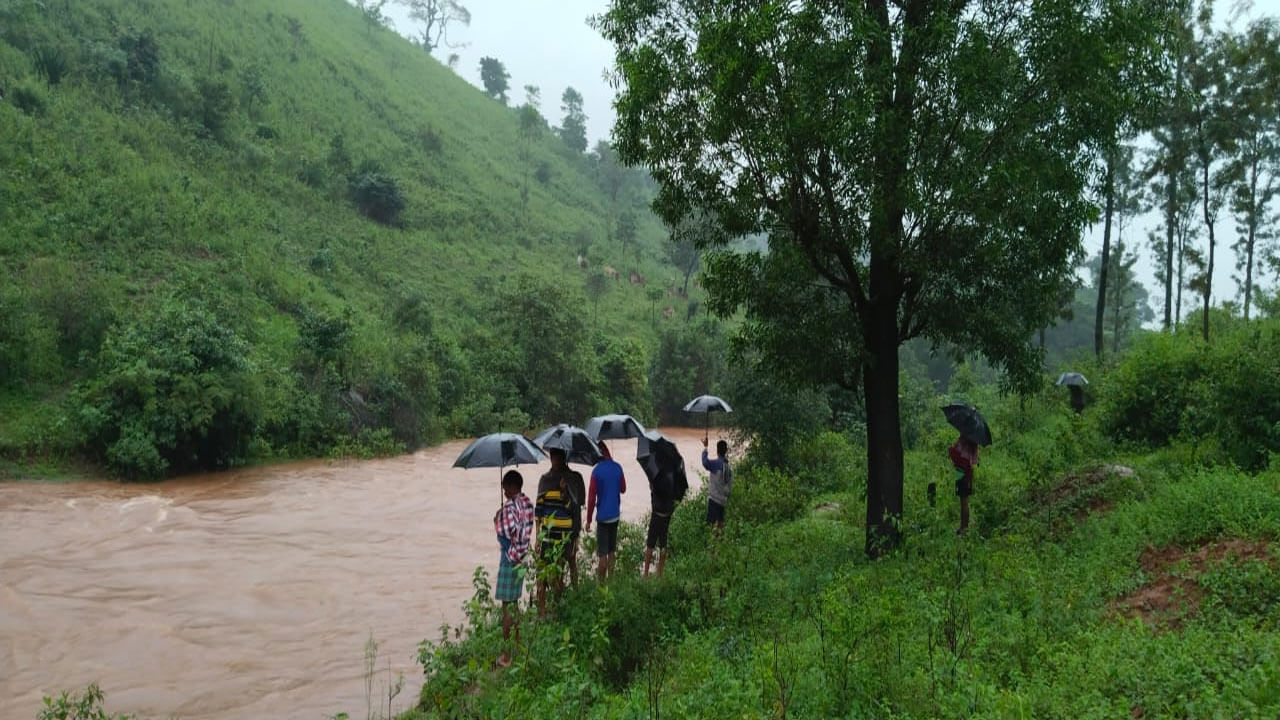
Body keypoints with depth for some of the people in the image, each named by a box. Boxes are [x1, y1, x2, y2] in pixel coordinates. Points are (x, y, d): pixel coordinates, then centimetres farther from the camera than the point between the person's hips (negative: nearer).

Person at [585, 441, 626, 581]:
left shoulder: (597, 471, -14)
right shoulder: (618, 468, 0)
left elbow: (591, 497, -12)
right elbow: (623, 489, 13)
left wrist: (588, 520, -6)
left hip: (603, 516, -5)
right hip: (615, 515, 5)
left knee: (602, 553, -1)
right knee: (612, 550, 15)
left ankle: (601, 583, 3)